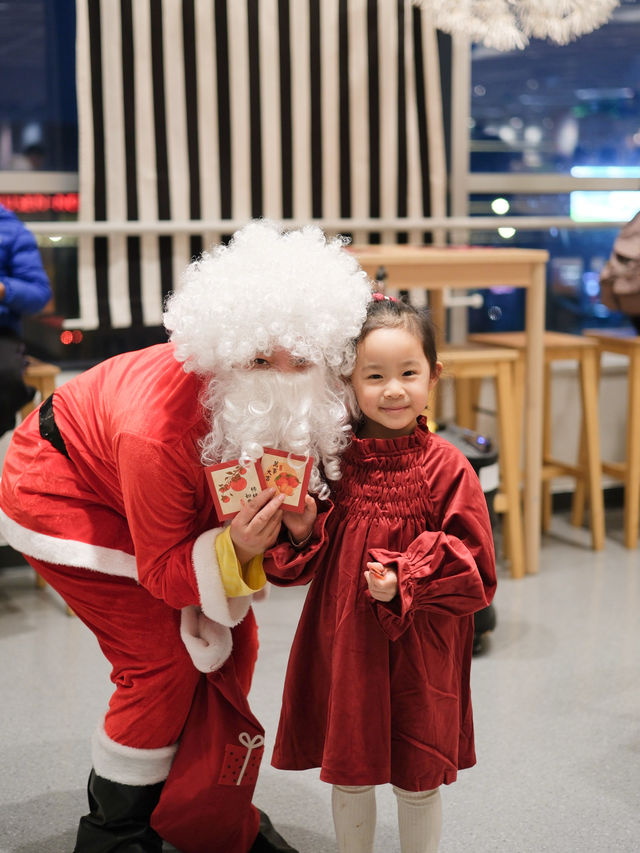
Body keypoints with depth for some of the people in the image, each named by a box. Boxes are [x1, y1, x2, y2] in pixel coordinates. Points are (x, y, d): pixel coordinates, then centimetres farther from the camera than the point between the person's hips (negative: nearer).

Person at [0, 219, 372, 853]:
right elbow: (162, 571, -28)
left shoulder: (313, 406, -24)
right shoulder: (158, 430, -42)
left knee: (229, 640, 3)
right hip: (60, 487, -7)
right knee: (163, 657, -14)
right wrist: (235, 548, -46)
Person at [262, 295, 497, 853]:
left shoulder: (445, 466, -11)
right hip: (343, 645, 2)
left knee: (418, 780, 13)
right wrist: (301, 532, -16)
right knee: (348, 772, 17)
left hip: (420, 652, -2)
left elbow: (471, 566, -9)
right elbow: (305, 564, 4)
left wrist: (404, 582, -20)